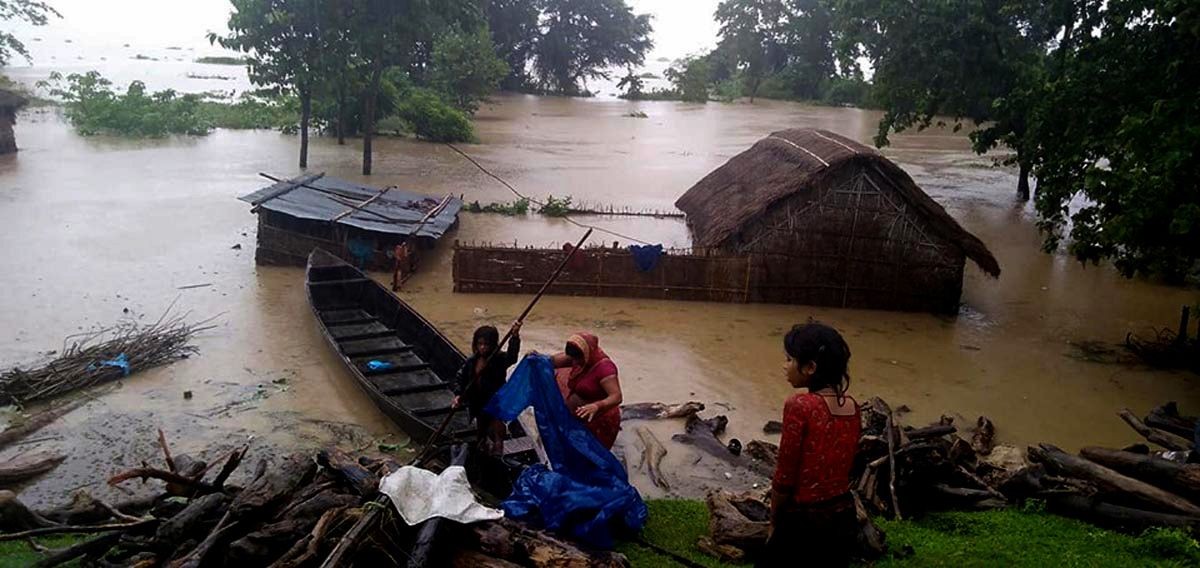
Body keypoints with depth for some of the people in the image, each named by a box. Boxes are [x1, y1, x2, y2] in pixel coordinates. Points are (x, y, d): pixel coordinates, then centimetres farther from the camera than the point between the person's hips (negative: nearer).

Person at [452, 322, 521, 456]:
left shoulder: (499, 360, -15)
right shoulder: (471, 361, 0)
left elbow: (512, 357, -37)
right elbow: (460, 378, 9)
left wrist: (515, 337, -54)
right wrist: (458, 395, -9)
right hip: (478, 406, 6)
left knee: (495, 437, -10)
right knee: (481, 436, 21)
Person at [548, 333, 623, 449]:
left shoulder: (604, 368, -26)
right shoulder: (581, 358, -3)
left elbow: (616, 397, -34)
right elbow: (554, 361, 1)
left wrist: (597, 406, -50)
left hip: (600, 424, -8)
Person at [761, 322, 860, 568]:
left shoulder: (799, 405, -19)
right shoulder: (852, 407, 1)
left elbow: (784, 476, -13)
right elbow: (841, 468, 8)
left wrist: (774, 520, 2)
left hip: (804, 519, -6)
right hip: (843, 517, 6)